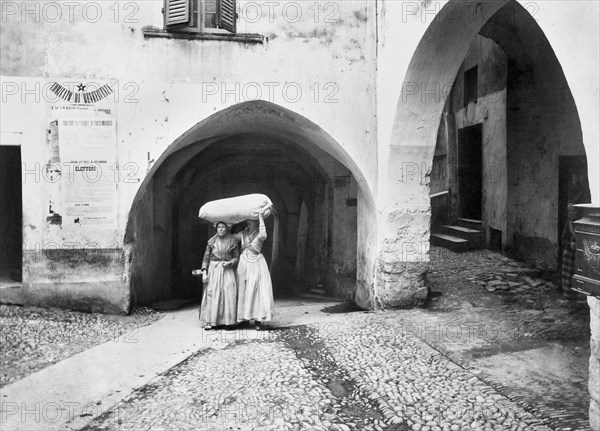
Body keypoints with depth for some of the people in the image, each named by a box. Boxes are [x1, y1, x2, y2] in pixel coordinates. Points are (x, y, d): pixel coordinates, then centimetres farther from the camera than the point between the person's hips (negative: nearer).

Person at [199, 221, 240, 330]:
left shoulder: (233, 241, 5)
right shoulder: (212, 241, 6)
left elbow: (237, 258, 7)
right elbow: (206, 257, 5)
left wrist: (230, 262, -12)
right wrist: (204, 272, -4)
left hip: (227, 270, 0)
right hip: (213, 269, 0)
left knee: (228, 293, -10)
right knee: (212, 294, -6)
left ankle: (226, 320, -4)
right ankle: (209, 321, -4)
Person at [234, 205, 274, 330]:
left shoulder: (260, 234, -3)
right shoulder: (243, 233, 10)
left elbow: (263, 235, -28)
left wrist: (261, 216, -26)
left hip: (257, 265, -4)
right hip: (244, 264, 4)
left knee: (257, 290, -8)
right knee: (244, 290, 3)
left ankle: (258, 319, -4)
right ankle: (245, 317, 10)